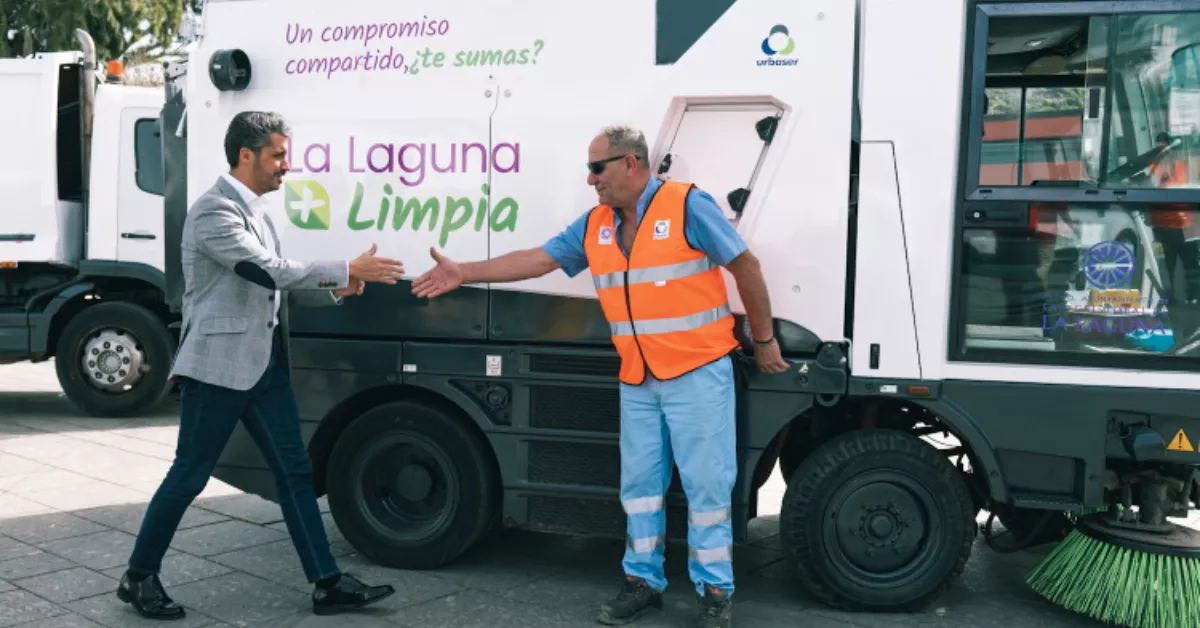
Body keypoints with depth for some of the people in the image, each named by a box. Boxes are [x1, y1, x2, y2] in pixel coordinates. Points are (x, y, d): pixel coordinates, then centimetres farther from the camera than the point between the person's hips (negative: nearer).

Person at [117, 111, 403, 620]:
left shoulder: (254, 212, 14)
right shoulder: (214, 210, -15)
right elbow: (269, 272, -24)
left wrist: (335, 290, -1)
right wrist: (347, 270, -21)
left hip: (264, 364, 9)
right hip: (219, 366, -9)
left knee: (294, 471, 6)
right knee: (189, 477, 3)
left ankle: (327, 584, 11)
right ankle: (139, 578, 22)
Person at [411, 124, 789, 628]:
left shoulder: (687, 206, -10)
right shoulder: (595, 225, 7)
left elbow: (746, 267, -6)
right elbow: (537, 259, 9)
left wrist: (763, 340, -1)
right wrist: (465, 273, 4)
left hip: (697, 373, -6)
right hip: (637, 380, 6)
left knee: (705, 483, 0)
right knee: (639, 484, 12)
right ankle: (643, 581, 25)